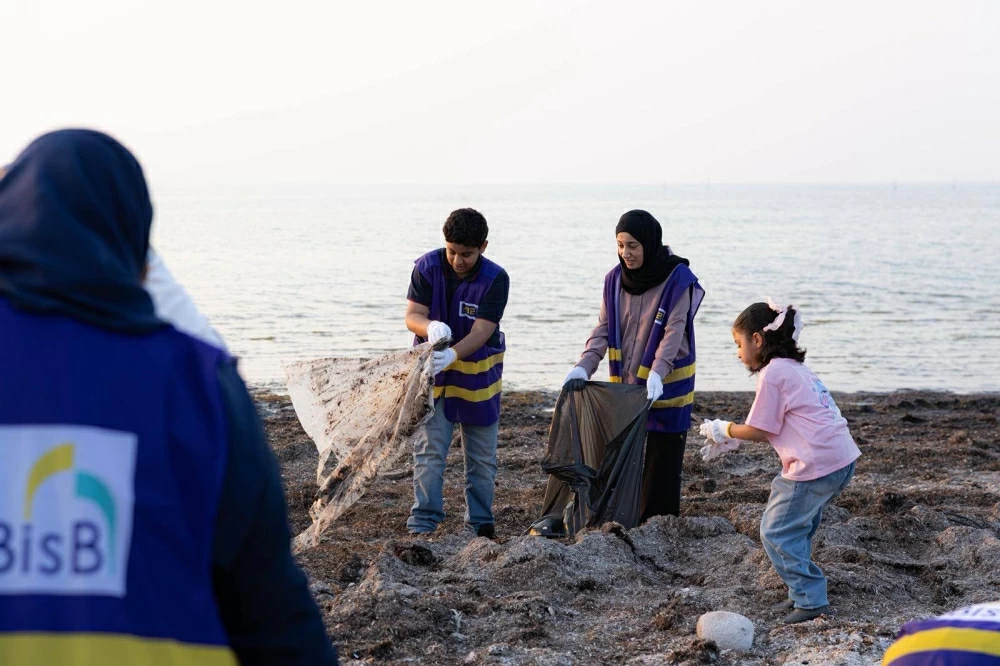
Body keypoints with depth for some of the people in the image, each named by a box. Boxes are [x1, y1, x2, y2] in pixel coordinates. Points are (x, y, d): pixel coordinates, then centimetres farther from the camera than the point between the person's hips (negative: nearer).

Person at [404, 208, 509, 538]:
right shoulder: (427, 267, -12)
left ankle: (481, 523, 21)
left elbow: (481, 332, -23)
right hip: (433, 372, 0)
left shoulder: (495, 279, -17)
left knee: (482, 456, 9)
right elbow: (412, 316, -15)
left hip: (477, 372, 0)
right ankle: (423, 523, -2)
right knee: (429, 451, -5)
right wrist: (430, 327, -39)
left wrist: (452, 355, -41)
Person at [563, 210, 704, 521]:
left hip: (665, 384, -5)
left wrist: (656, 374, -34)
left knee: (662, 458, 0)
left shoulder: (678, 279, -13)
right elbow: (604, 329, 0)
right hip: (625, 382, 5)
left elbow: (674, 332, -20)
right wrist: (584, 367, -16)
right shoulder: (615, 278, 1)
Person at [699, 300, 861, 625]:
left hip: (815, 465, -10)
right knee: (797, 526, 19)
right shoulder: (795, 368, 21)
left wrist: (724, 430, 9)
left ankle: (810, 599, -1)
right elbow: (776, 428, 23)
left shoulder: (772, 373, -8)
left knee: (777, 532, -1)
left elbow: (761, 431, -6)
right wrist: (733, 440, 20)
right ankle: (803, 592, 21)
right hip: (841, 460, 10)